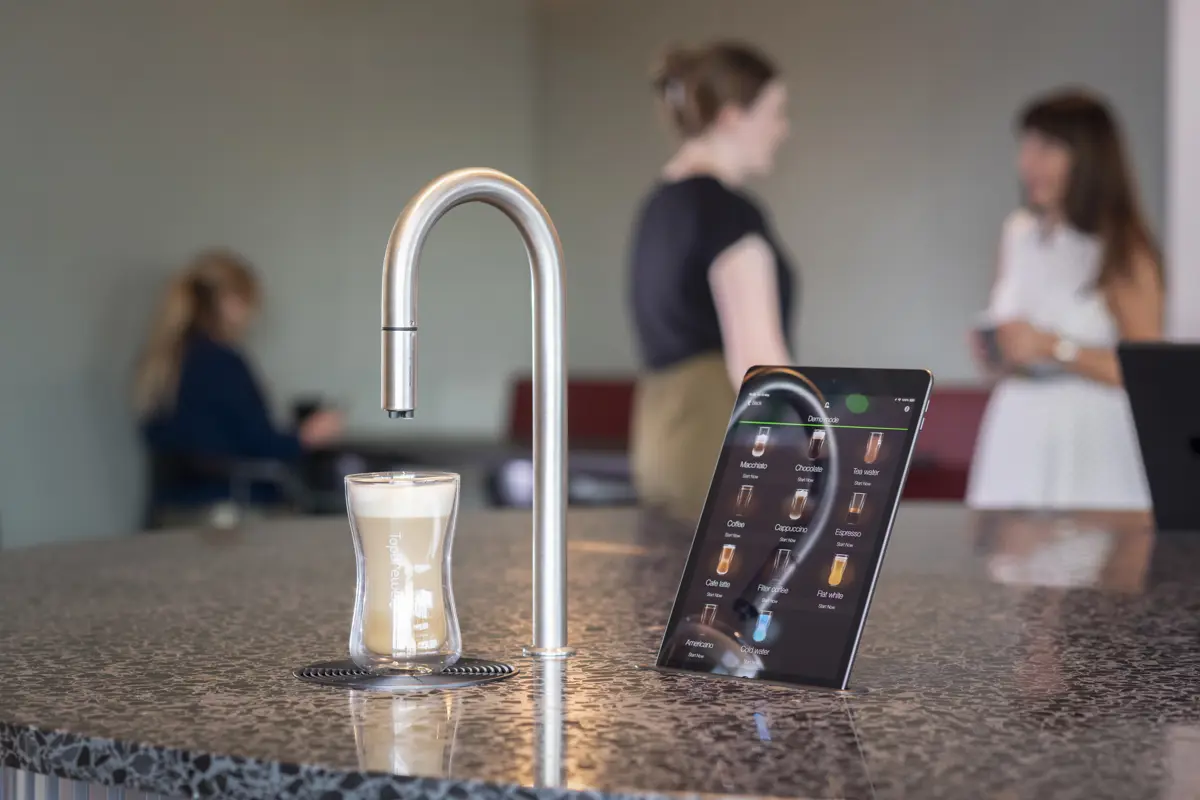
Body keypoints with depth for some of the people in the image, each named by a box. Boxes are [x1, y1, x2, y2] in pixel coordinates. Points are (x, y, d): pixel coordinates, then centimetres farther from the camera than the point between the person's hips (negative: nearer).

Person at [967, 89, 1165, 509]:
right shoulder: (1019, 233, 7)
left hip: (1092, 446, -5)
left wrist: (1055, 348, -17)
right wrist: (997, 351, 1)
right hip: (1016, 438, 5)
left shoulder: (1125, 254, -9)